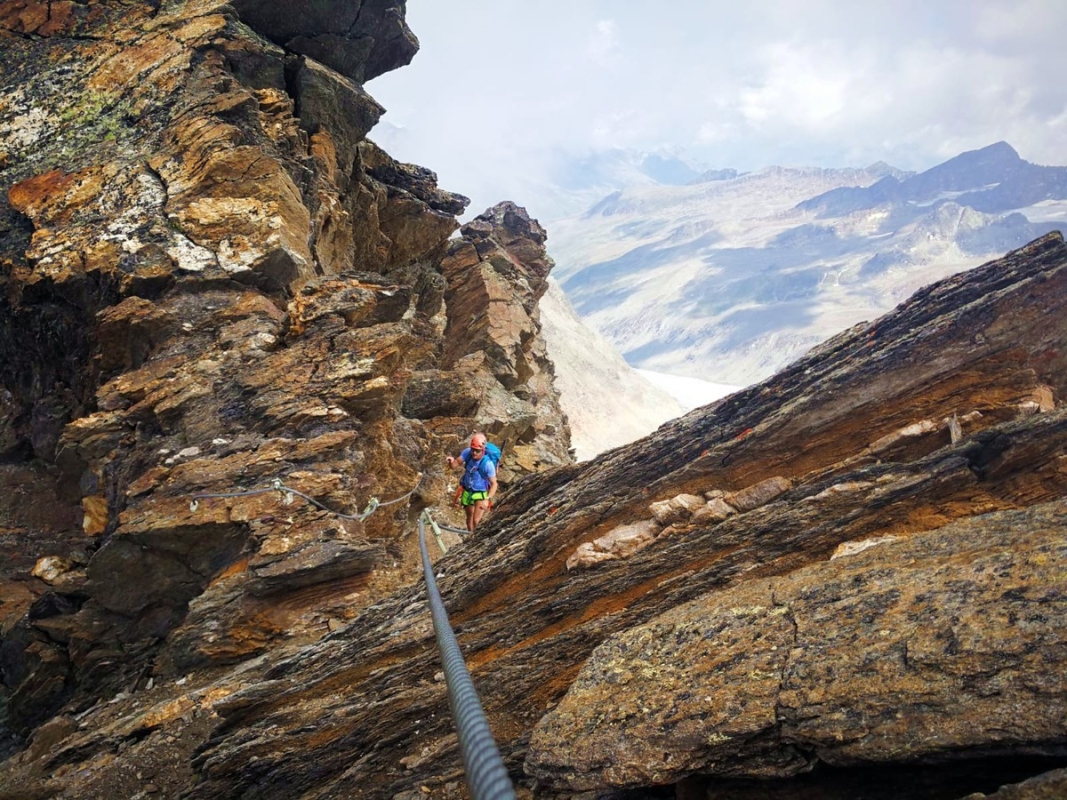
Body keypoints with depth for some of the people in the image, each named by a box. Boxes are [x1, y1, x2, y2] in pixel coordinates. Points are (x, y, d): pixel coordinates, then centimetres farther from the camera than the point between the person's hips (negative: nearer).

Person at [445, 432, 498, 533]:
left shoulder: (488, 464, -31)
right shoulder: (467, 452, -20)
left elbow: (494, 484, -25)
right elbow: (455, 464, -12)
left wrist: (487, 499, -37)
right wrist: (451, 460, -37)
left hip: (481, 494, -4)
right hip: (467, 492, 4)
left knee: (476, 521, -14)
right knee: (469, 517, 21)